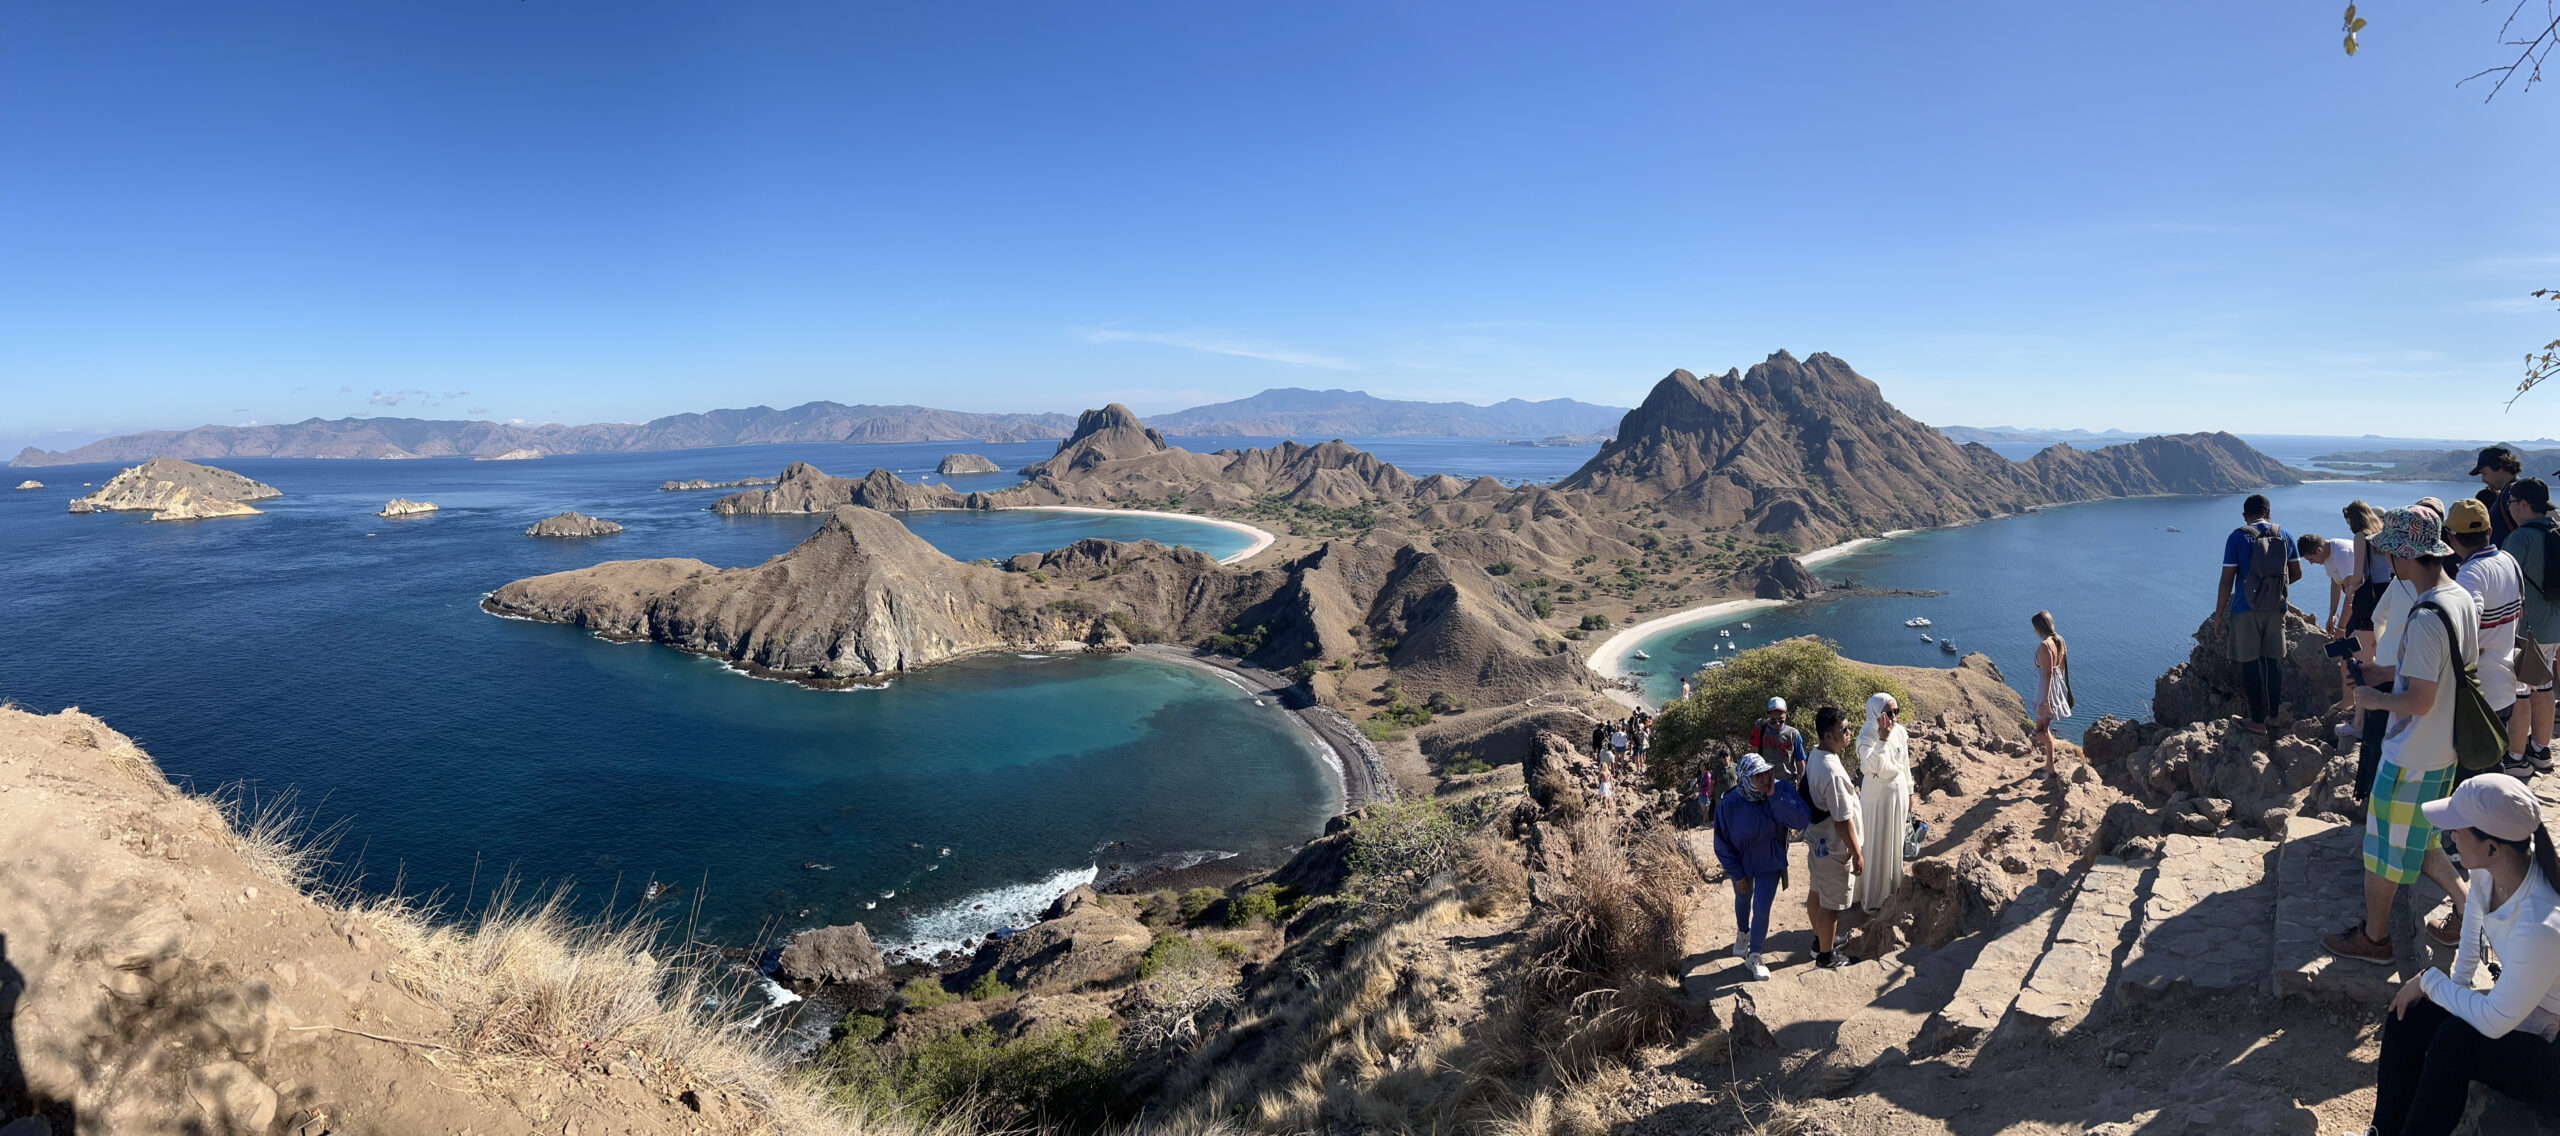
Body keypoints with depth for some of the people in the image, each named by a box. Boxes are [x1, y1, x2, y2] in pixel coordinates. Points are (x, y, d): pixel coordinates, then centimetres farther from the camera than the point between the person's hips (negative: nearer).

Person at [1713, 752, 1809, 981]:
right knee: (1743, 900, 25)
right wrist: (1737, 875, -10)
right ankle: (1742, 933, 56)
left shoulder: (1782, 790, -25)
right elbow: (1723, 844, -17)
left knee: (1761, 908, -1)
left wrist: (1774, 796, -41)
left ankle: (1754, 957, 21)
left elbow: (1801, 820, -37)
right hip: (1741, 863, 0)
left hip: (1770, 862, 0)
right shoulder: (1729, 805, -29)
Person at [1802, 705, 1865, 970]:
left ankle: (1820, 939, 44)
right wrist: (1857, 854, -17)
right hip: (1833, 848, -9)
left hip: (1816, 838, 9)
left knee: (1817, 891, 25)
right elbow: (1843, 821, -27)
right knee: (1831, 903, 9)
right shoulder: (1832, 772, -33)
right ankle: (1826, 955, 25)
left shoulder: (1813, 756, -3)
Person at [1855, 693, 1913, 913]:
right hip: (1876, 796, -6)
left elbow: (1905, 764, 9)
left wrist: (1909, 792, 15)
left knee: (1895, 842, 20)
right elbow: (1871, 768, -40)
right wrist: (1882, 739, -45)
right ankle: (1871, 896, 20)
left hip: (1898, 793, 6)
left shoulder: (1900, 732, -5)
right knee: (1875, 846, 5)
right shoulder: (1867, 738, -24)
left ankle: (1892, 887, 38)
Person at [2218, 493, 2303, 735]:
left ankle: (2258, 720, 7)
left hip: (2246, 609, -4)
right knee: (2274, 661, 16)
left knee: (2250, 665, 3)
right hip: (2276, 608, 4)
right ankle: (2275, 712, 28)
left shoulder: (2237, 537, -8)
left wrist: (2219, 614, -5)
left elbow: (2227, 579, -10)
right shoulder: (2283, 535, 4)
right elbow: (2296, 573, 10)